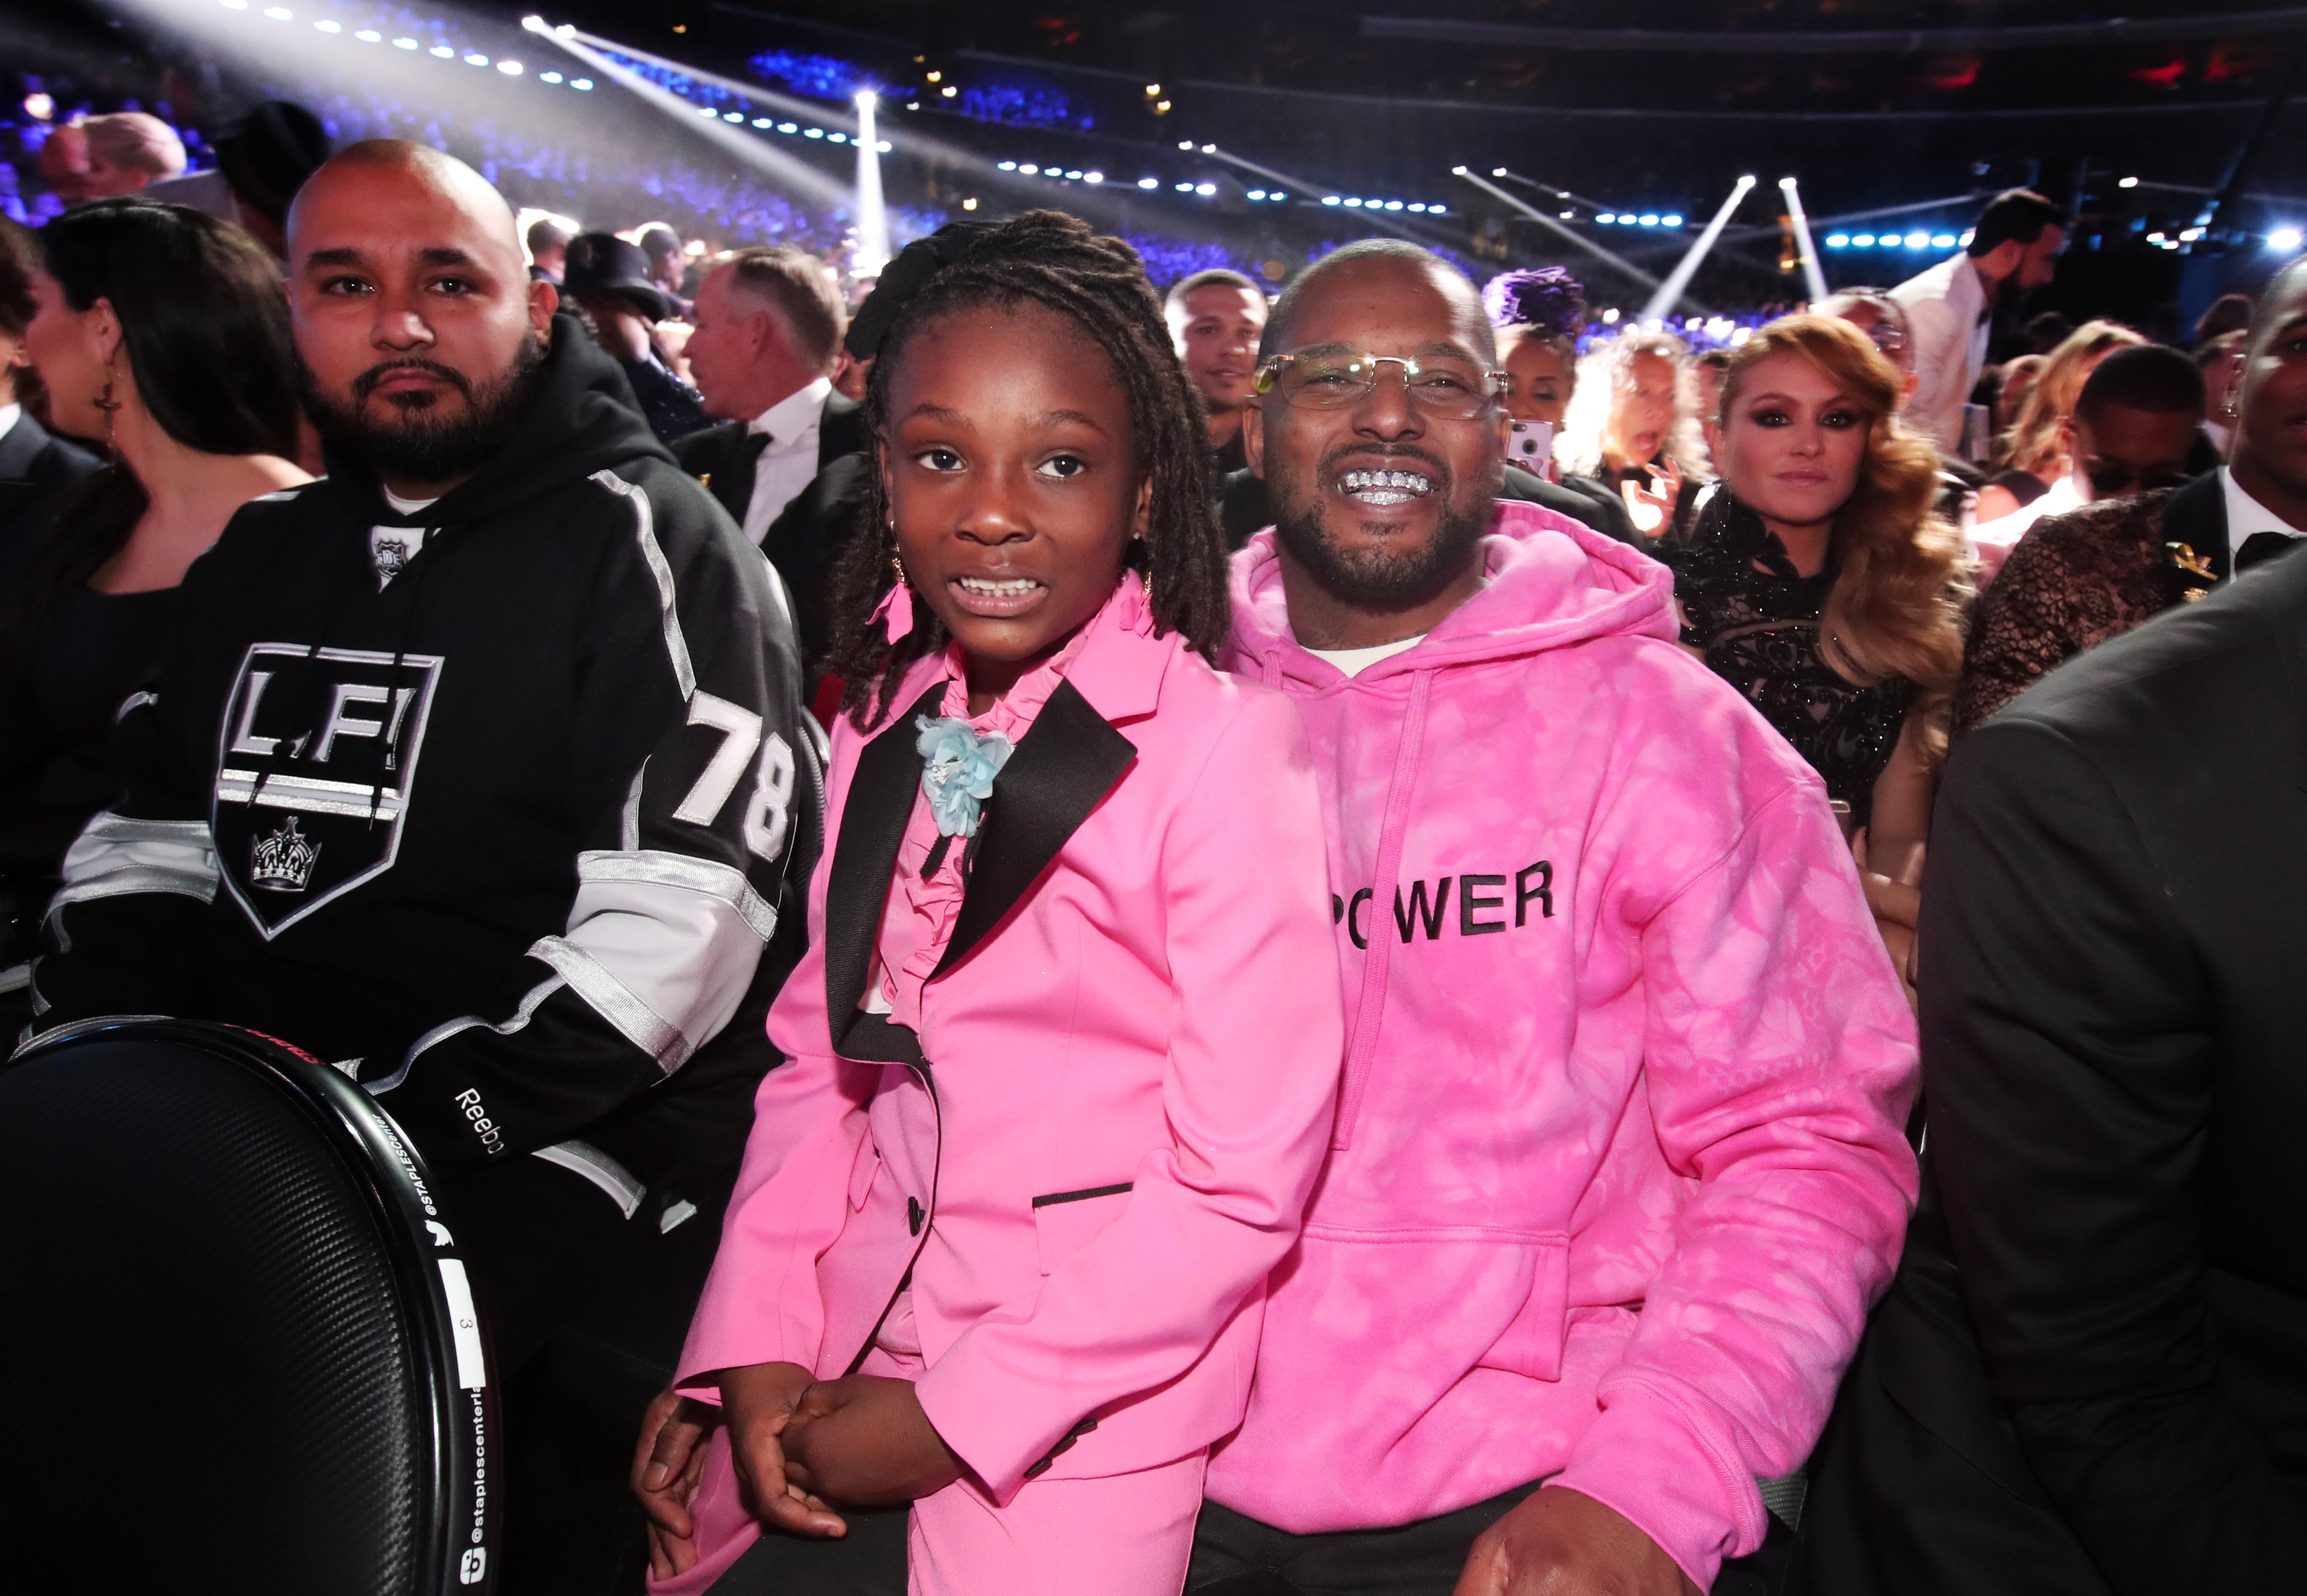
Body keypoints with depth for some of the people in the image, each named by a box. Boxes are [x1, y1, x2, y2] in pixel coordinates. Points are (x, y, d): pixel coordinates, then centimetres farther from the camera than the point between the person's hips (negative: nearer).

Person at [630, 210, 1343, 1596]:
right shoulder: (886, 729, 2)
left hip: (1075, 1442, -5)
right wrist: (757, 1348, -3)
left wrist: (962, 1415, -14)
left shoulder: (1227, 742, -17)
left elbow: (1246, 1179, -17)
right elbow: (820, 1056, 7)